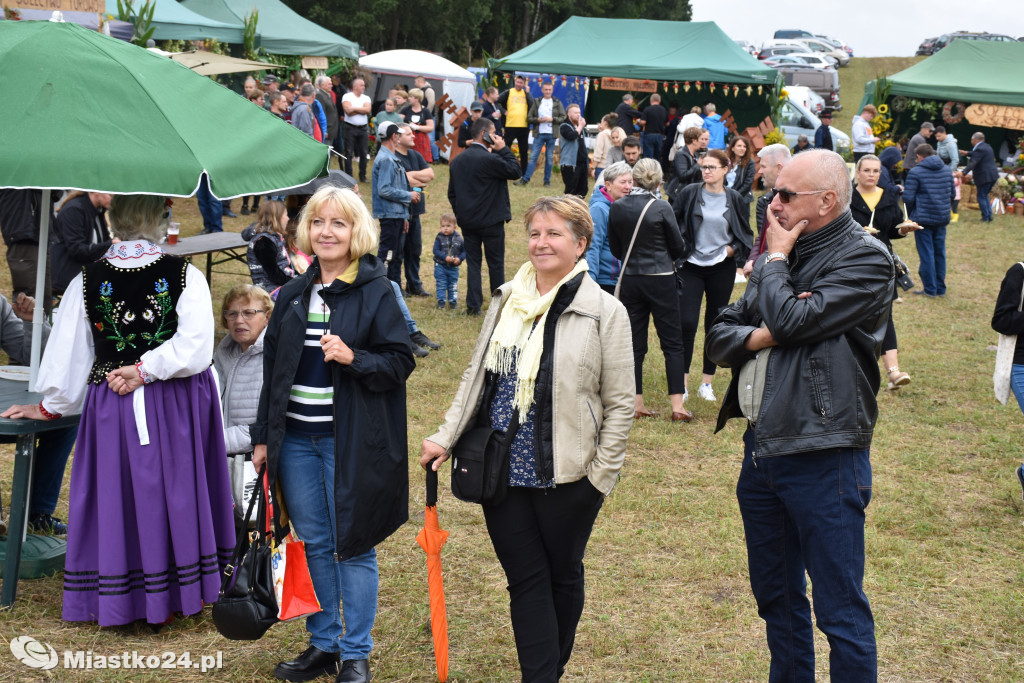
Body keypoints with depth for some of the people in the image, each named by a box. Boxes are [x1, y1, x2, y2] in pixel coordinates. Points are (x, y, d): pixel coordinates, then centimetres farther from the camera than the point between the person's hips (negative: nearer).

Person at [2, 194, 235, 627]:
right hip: (178, 409, -1)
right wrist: (145, 370, -9)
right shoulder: (186, 276, -8)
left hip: (112, 409, 1)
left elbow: (67, 352, 4)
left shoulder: (87, 281, -2)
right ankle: (178, 592, 21)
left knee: (116, 496, 11)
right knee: (176, 492, 12)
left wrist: (50, 406, 16)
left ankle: (119, 599, 17)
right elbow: (196, 347, -17)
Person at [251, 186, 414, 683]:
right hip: (295, 438, 5)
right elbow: (273, 369, 14)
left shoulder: (376, 292, -5)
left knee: (352, 545, 2)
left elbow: (400, 363, -7)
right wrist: (262, 436, 13)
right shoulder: (293, 296, 11)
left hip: (350, 441, -5)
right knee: (314, 543, 12)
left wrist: (354, 358, -24)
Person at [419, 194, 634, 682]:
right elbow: (475, 377, 13)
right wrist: (445, 437, 5)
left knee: (563, 576, 14)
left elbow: (620, 404, -6)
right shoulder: (507, 301, 7)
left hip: (566, 476, -3)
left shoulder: (605, 312, -8)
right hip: (502, 470, 4)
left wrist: (602, 473, -9)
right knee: (525, 581, 5)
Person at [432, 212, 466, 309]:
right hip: (440, 266, -1)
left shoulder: (458, 239, -3)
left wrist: (459, 258, -18)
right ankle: (441, 302, 10)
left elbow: (464, 251, 1)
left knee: (453, 285, 9)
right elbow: (436, 250, -13)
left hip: (453, 267, 1)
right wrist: (445, 257, -25)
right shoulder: (439, 238, -7)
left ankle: (453, 301, 19)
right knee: (441, 285, 2)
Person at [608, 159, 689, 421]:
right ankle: (677, 406, 2)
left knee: (635, 343, 9)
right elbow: (679, 247, -2)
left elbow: (615, 248, 9)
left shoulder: (616, 207, -2)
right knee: (672, 343, 4)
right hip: (660, 279, -3)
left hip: (629, 280, 4)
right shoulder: (661, 208, -13)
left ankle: (637, 404, 12)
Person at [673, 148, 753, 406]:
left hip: (721, 269, 1)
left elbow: (746, 236, 8)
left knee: (715, 325, 7)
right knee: (686, 323, -9)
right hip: (690, 266, -1)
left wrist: (732, 249, -9)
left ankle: (707, 383, 17)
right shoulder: (689, 194, -2)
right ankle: (682, 381, 3)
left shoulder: (735, 199, 2)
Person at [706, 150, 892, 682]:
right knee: (776, 599, 20)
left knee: (841, 612, -1)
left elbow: (791, 320, -23)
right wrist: (759, 336, -11)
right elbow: (718, 338, 10)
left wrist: (776, 258, -7)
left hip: (823, 459, -8)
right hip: (761, 449, 8)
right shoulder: (784, 251, 13)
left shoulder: (865, 258, -10)